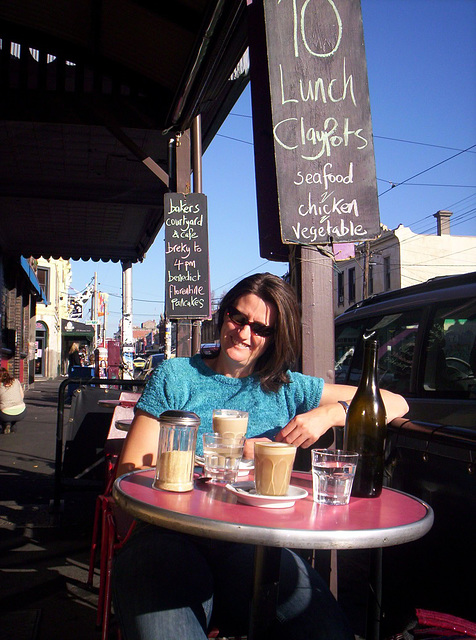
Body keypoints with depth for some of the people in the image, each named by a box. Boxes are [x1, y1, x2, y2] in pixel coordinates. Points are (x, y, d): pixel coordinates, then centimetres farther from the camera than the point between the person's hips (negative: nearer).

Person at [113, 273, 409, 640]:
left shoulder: (286, 388, 17)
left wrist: (332, 412, 0)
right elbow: (129, 472, 4)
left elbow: (395, 404, 19)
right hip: (172, 537, -2)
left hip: (254, 544, 3)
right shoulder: (176, 376, 13)